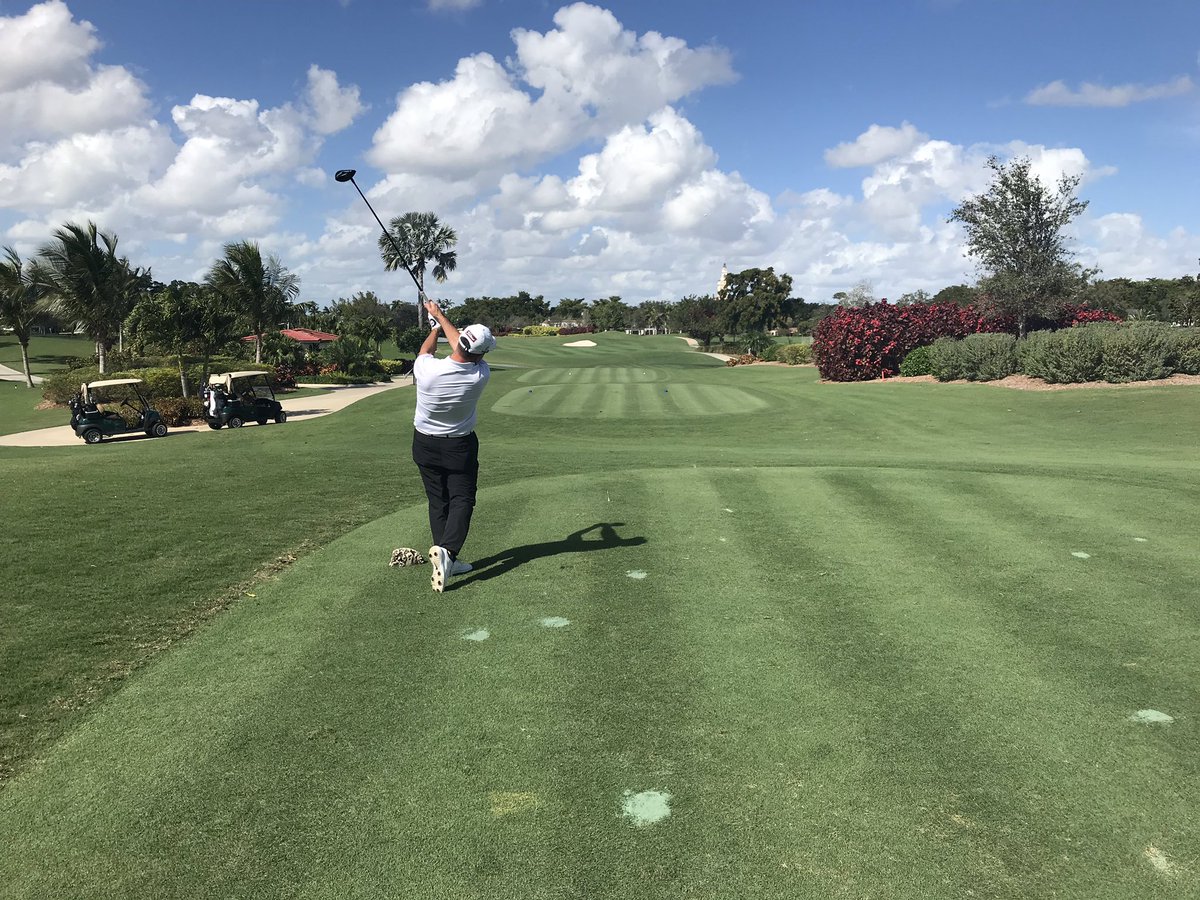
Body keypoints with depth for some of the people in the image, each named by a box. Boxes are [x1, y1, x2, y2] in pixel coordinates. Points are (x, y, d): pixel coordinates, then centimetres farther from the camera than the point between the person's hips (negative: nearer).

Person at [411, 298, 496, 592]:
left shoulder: (426, 369, -22)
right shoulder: (480, 376, -21)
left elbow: (425, 350, 4)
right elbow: (467, 350, -2)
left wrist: (436, 324, 22)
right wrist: (441, 316, 12)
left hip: (425, 444, 2)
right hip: (460, 446, -2)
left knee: (438, 501, 11)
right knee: (462, 500, 3)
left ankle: (446, 561, 9)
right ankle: (447, 549, -20)